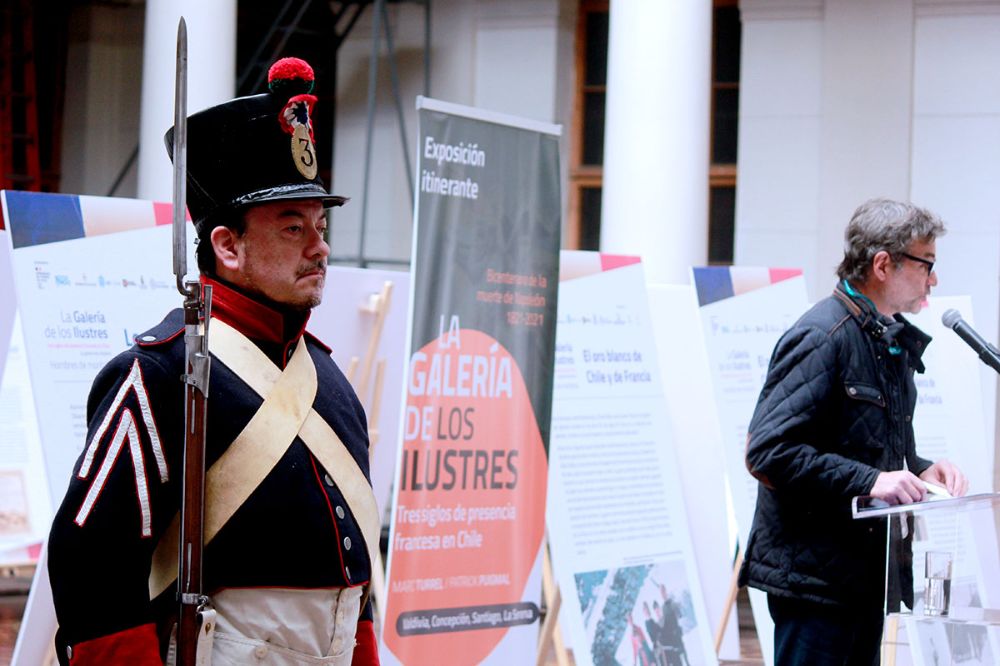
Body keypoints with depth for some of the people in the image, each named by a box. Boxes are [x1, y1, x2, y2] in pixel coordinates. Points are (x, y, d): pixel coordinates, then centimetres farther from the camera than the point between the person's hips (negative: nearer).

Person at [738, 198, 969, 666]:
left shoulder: (891, 341, 16)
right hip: (814, 571, -9)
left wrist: (920, 470, 6)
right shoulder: (822, 338, -15)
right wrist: (869, 481, -25)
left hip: (867, 570, 9)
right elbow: (768, 451, -22)